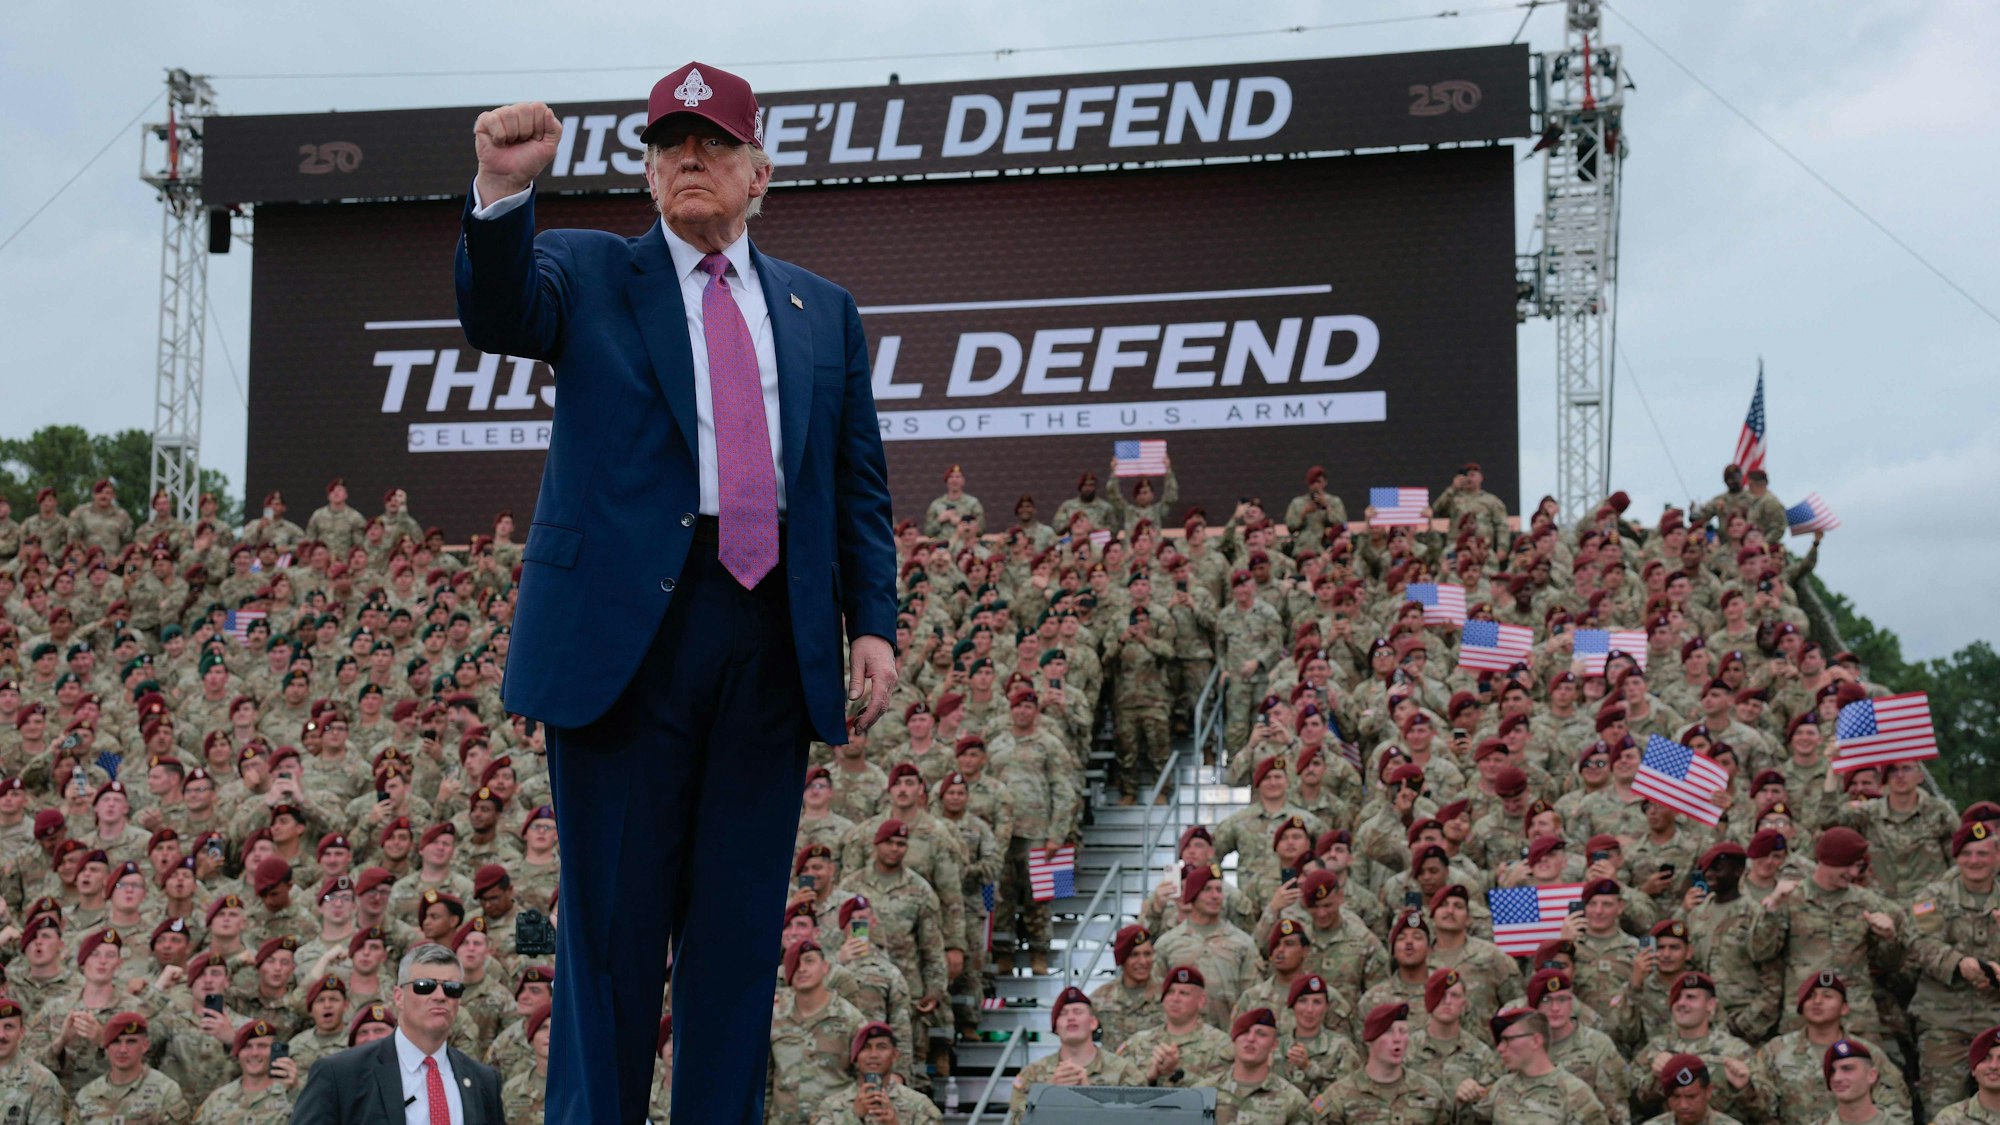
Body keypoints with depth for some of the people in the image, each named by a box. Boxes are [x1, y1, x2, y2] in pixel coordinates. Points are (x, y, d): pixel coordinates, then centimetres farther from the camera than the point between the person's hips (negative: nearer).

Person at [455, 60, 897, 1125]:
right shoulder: (589, 272, 10)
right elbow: (499, 316, -11)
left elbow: (860, 484, 15)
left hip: (773, 636, 3)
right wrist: (503, 193, -29)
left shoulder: (823, 310, 18)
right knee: (614, 916, 1)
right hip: (627, 624, -3)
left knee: (741, 920, 7)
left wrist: (874, 623, 4)